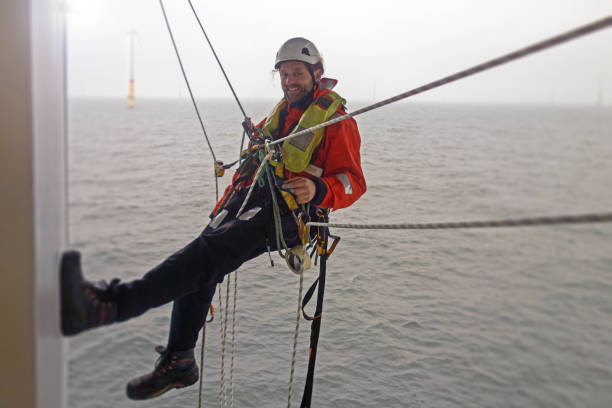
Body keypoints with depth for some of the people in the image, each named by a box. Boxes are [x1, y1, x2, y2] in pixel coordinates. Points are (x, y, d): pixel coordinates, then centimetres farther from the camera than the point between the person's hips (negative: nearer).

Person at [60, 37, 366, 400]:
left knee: (212, 249, -29)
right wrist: (223, 207, 22)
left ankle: (111, 302, -45)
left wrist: (318, 190, -27)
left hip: (290, 212, -7)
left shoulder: (337, 121, 2)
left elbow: (354, 182, -6)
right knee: (202, 261, -15)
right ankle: (179, 362, -6)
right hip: (251, 198, 7)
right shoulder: (280, 112, 25)